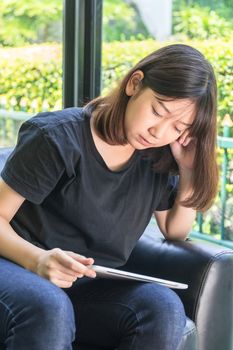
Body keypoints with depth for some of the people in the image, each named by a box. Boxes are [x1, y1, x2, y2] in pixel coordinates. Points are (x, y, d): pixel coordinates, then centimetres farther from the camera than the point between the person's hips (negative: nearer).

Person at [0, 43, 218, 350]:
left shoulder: (159, 159, 4)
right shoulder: (58, 138, -13)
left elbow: (174, 232, 13)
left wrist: (189, 172, -3)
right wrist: (37, 260, -31)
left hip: (90, 288, 5)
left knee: (164, 308, -25)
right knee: (49, 309, -40)